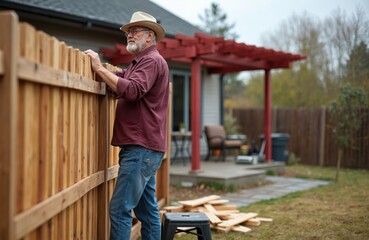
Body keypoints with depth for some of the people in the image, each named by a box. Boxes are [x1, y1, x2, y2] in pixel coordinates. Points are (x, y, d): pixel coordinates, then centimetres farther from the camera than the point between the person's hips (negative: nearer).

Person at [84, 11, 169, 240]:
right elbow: (119, 80, 14)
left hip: (141, 148, -10)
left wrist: (100, 68, -18)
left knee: (120, 209, -10)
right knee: (147, 208, 12)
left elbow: (132, 90, -23)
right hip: (144, 147, 10)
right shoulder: (139, 63, 24)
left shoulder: (152, 60, -8)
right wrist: (98, 67, -2)